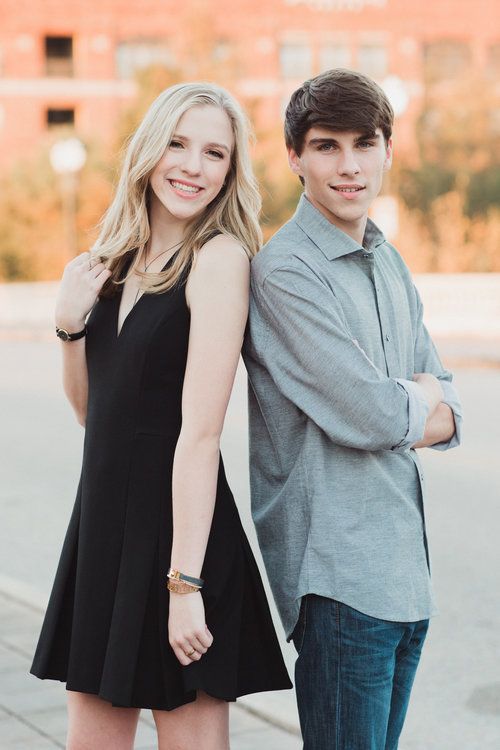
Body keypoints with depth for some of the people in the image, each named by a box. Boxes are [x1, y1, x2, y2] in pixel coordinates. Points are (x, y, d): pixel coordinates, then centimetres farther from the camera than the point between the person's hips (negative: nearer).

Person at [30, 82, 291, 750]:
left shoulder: (219, 257, -14)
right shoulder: (120, 262, 9)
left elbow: (200, 430, -19)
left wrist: (184, 582, -21)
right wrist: (69, 325, -2)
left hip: (178, 529, -7)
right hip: (103, 521, 7)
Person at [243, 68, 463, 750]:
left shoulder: (392, 267, 14)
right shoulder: (282, 271, -12)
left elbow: (447, 414, 13)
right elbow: (368, 416, -19)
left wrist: (399, 414, -8)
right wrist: (421, 401, 2)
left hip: (406, 565, 8)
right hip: (338, 566, -8)